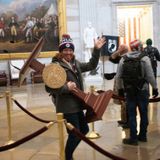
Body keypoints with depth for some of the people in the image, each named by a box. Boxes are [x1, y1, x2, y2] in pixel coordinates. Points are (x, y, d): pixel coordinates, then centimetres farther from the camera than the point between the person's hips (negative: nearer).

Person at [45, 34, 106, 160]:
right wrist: (66, 87, -28)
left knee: (84, 130, 19)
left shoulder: (75, 63, 10)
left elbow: (91, 65, 17)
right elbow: (49, 88, -19)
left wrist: (96, 50, 7)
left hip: (77, 105, 9)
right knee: (74, 134, -1)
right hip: (67, 106, -9)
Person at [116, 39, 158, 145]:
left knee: (132, 115, 6)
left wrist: (120, 88, 14)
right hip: (142, 90, -2)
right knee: (144, 114, 13)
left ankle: (133, 138, 7)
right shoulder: (144, 58, -8)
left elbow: (119, 76, 2)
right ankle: (142, 136, 23)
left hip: (129, 91, 2)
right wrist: (155, 88, 0)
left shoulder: (124, 59, 1)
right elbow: (150, 75, -11)